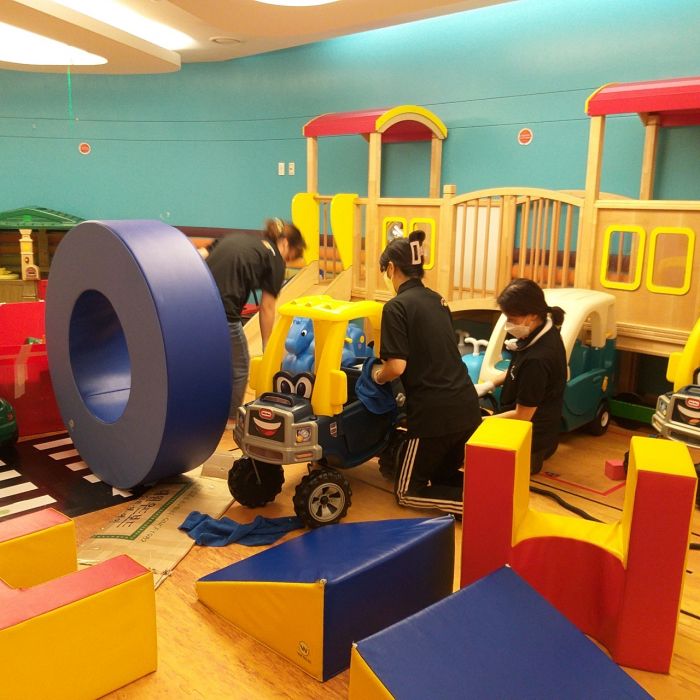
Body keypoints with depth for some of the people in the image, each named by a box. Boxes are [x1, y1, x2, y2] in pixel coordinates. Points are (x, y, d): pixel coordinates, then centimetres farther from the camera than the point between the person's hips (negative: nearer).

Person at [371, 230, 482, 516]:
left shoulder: (396, 307, -10)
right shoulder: (437, 300, 13)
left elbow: (397, 366, -17)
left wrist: (377, 375, 5)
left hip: (434, 413, -8)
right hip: (467, 405, 8)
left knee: (407, 491, 11)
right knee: (442, 475, 27)